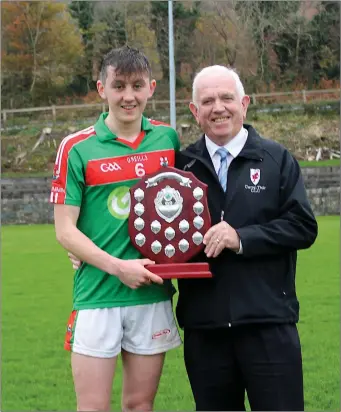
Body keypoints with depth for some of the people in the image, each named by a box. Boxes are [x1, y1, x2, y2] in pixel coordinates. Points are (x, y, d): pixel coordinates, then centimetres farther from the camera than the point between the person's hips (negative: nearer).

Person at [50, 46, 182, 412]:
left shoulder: (168, 139, 6)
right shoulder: (77, 148, -5)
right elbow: (65, 230, -5)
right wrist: (117, 267, -16)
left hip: (155, 296, 3)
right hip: (97, 298, -3)